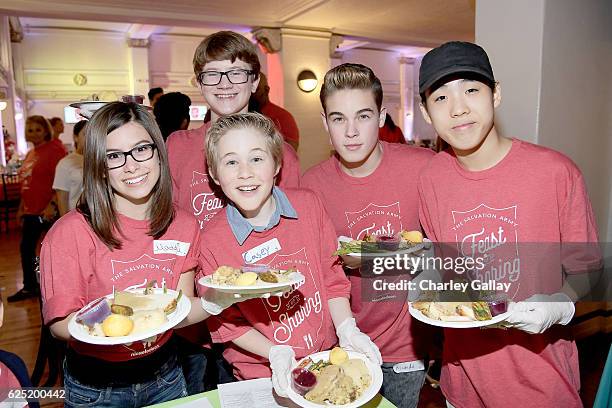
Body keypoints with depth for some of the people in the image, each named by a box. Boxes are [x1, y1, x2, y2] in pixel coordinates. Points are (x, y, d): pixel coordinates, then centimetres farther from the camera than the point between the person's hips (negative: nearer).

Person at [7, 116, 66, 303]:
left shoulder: (54, 151, -12)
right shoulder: (30, 154, 14)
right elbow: (27, 185, 20)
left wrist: (52, 205, -23)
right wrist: (21, 208, 20)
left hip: (49, 211, -9)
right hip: (31, 210, 9)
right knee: (26, 248, 17)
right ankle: (29, 287, 32)